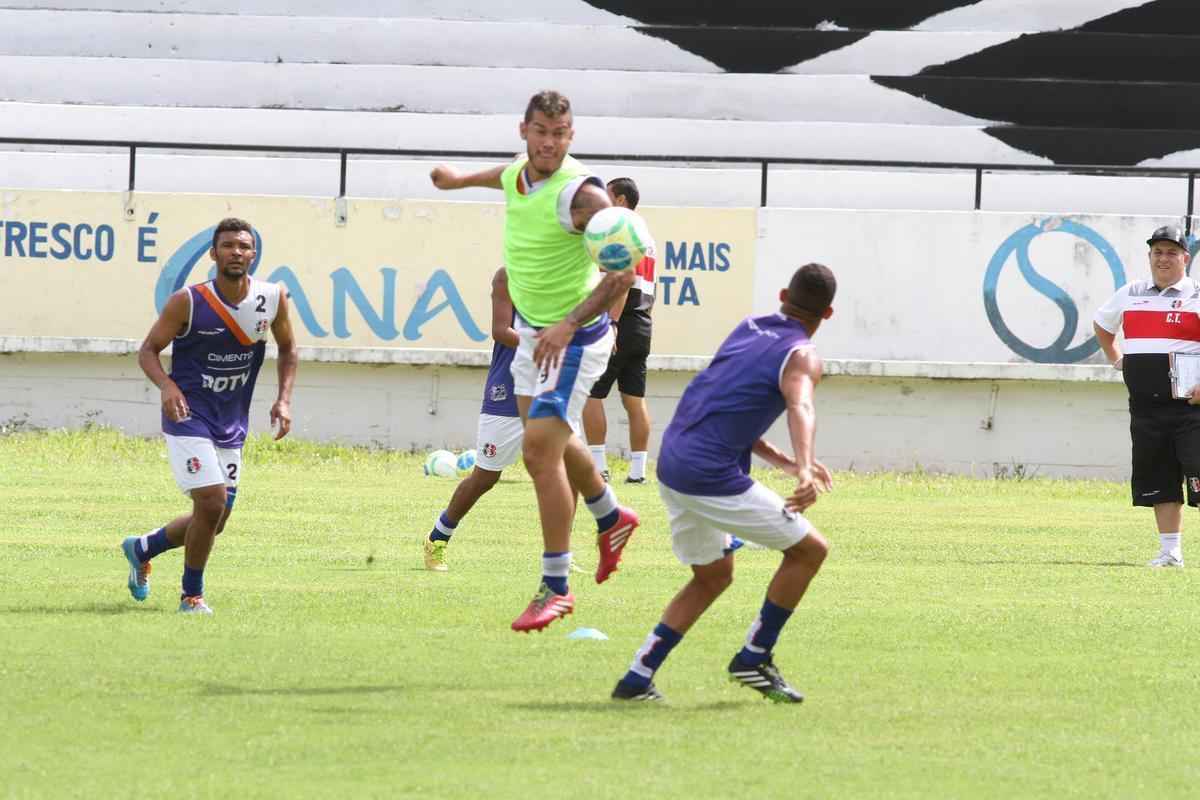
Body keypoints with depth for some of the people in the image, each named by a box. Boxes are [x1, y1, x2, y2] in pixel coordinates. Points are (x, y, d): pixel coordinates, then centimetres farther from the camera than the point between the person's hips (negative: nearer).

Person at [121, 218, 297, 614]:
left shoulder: (273, 298, -4)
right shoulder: (188, 302, -15)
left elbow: (287, 350, 13)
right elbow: (148, 350, -7)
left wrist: (283, 399, 0)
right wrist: (167, 385, -27)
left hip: (231, 426, 6)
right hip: (188, 418, -5)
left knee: (214, 520, 11)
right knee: (212, 502, -18)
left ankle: (141, 549, 37)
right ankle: (192, 594, 2)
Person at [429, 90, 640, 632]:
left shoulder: (580, 193, -25)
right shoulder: (515, 175, -1)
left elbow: (623, 271, -30)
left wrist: (568, 326, -38)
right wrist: (460, 180, 45)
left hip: (573, 338, -8)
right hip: (531, 330, 8)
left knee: (541, 451, -14)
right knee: (552, 443, 23)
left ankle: (555, 588, -7)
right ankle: (612, 520, 50)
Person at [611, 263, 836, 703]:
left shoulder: (747, 328, 18)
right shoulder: (801, 356, -4)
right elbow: (800, 407, -25)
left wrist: (786, 462, 22)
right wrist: (804, 470, -42)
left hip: (671, 465, 8)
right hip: (713, 479, -8)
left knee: (713, 576, 24)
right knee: (809, 549, 7)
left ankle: (637, 679, 16)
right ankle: (754, 658, 10)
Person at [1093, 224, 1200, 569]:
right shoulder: (1129, 295, 15)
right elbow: (1101, 324, 34)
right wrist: (1115, 359, 23)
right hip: (1145, 406, 6)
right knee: (1158, 480, 7)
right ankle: (1170, 550, 12)